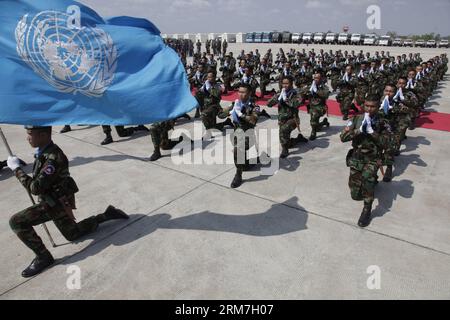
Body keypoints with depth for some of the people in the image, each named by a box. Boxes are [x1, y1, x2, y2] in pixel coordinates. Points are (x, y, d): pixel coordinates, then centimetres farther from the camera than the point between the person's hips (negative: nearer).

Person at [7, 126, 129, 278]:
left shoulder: (53, 158, -30)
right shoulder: (44, 151, 0)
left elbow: (35, 188, -33)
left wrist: (16, 168, -25)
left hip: (56, 203, -9)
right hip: (52, 200, 9)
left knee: (16, 222, -17)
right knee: (73, 234, 23)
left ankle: (43, 257, -5)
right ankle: (107, 215, 26)